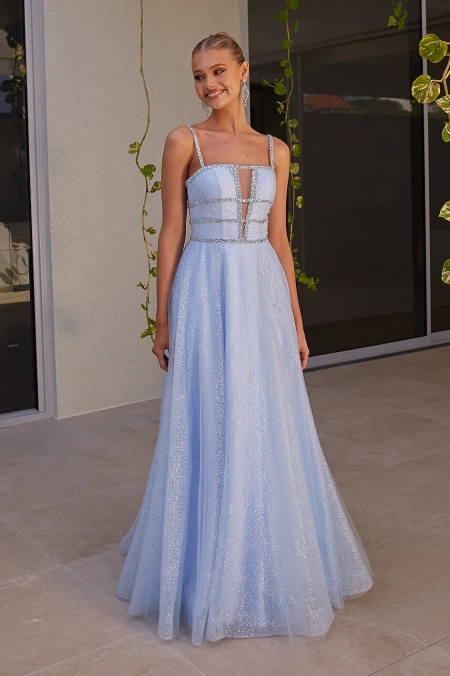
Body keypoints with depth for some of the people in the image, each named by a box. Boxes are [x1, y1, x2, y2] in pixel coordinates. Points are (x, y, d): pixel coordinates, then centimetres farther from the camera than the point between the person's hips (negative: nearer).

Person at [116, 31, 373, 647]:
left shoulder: (275, 151, 10)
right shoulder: (184, 142, -1)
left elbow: (279, 238, 11)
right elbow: (171, 233, -3)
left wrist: (296, 320, 8)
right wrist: (162, 321, -5)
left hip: (263, 296, 4)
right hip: (206, 295, -3)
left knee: (268, 429, 10)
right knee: (209, 431, 3)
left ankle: (271, 566, 30)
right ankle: (214, 576, 21)